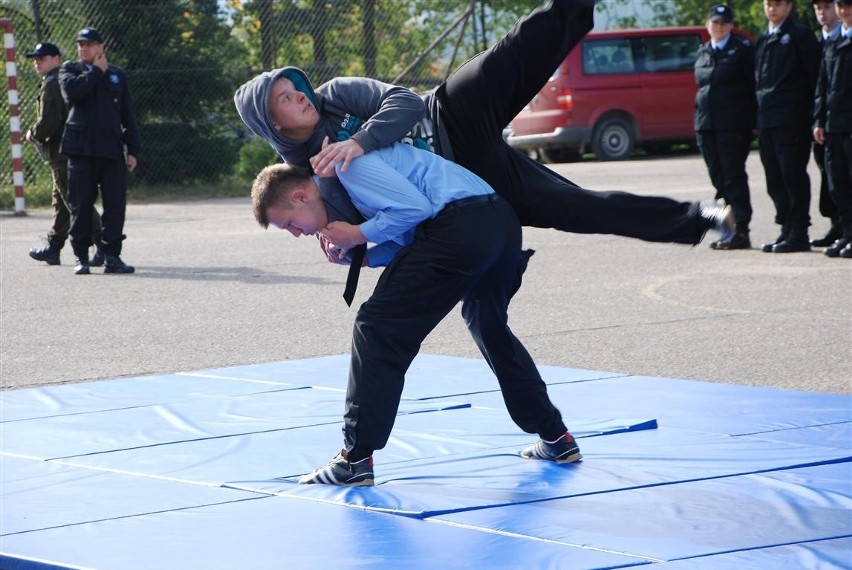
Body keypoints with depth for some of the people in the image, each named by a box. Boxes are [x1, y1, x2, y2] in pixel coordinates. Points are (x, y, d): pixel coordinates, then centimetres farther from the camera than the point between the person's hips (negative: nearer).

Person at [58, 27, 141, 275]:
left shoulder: (117, 74, 15)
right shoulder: (69, 69, 9)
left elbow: (128, 114, 15)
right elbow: (72, 91, -15)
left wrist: (133, 149, 8)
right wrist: (96, 71, -5)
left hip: (112, 150, 2)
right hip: (81, 149, -2)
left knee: (115, 204, -3)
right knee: (81, 205, -1)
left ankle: (112, 256, 3)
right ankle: (81, 257, 6)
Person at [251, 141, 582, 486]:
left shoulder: (346, 166, -3)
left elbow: (415, 207, -12)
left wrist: (359, 234, -1)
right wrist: (363, 257, 14)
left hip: (460, 223, -10)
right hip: (503, 221, 10)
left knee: (379, 330, -3)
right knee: (489, 327, 32)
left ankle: (355, 461, -2)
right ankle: (555, 438, 39)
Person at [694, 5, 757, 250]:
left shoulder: (742, 49, -2)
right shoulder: (703, 52, 16)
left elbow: (753, 87, -5)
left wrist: (753, 122, -11)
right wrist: (700, 119, 13)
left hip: (733, 126, -6)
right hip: (706, 124, 6)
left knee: (733, 178, -7)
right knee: (719, 180, 7)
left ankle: (740, 232, -5)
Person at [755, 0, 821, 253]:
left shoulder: (799, 35, -3)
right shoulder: (762, 40, 18)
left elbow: (815, 76, -6)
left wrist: (813, 114, -12)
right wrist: (757, 119, 14)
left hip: (792, 118, -7)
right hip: (766, 118, 7)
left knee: (793, 174, -7)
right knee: (775, 178, 7)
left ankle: (799, 233, -3)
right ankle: (787, 229, 12)